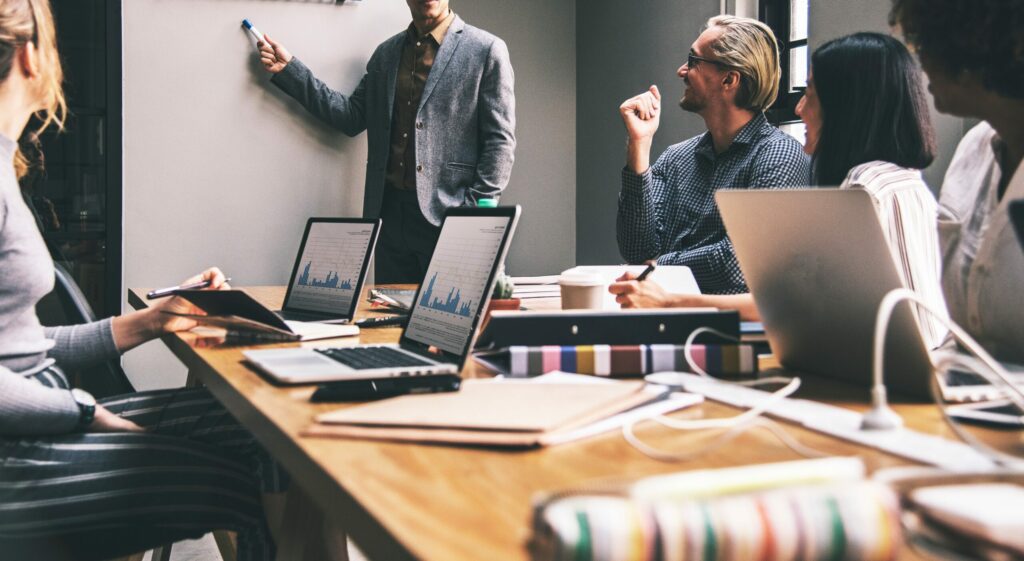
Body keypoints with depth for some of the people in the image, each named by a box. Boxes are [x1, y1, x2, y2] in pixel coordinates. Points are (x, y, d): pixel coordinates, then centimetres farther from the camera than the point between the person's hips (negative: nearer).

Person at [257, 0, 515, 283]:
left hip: (447, 216, -4)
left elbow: (500, 141, -5)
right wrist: (288, 69, 7)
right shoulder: (386, 53, 16)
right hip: (390, 213, 5)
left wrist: (476, 215, -13)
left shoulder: (487, 50, -1)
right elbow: (352, 116, 11)